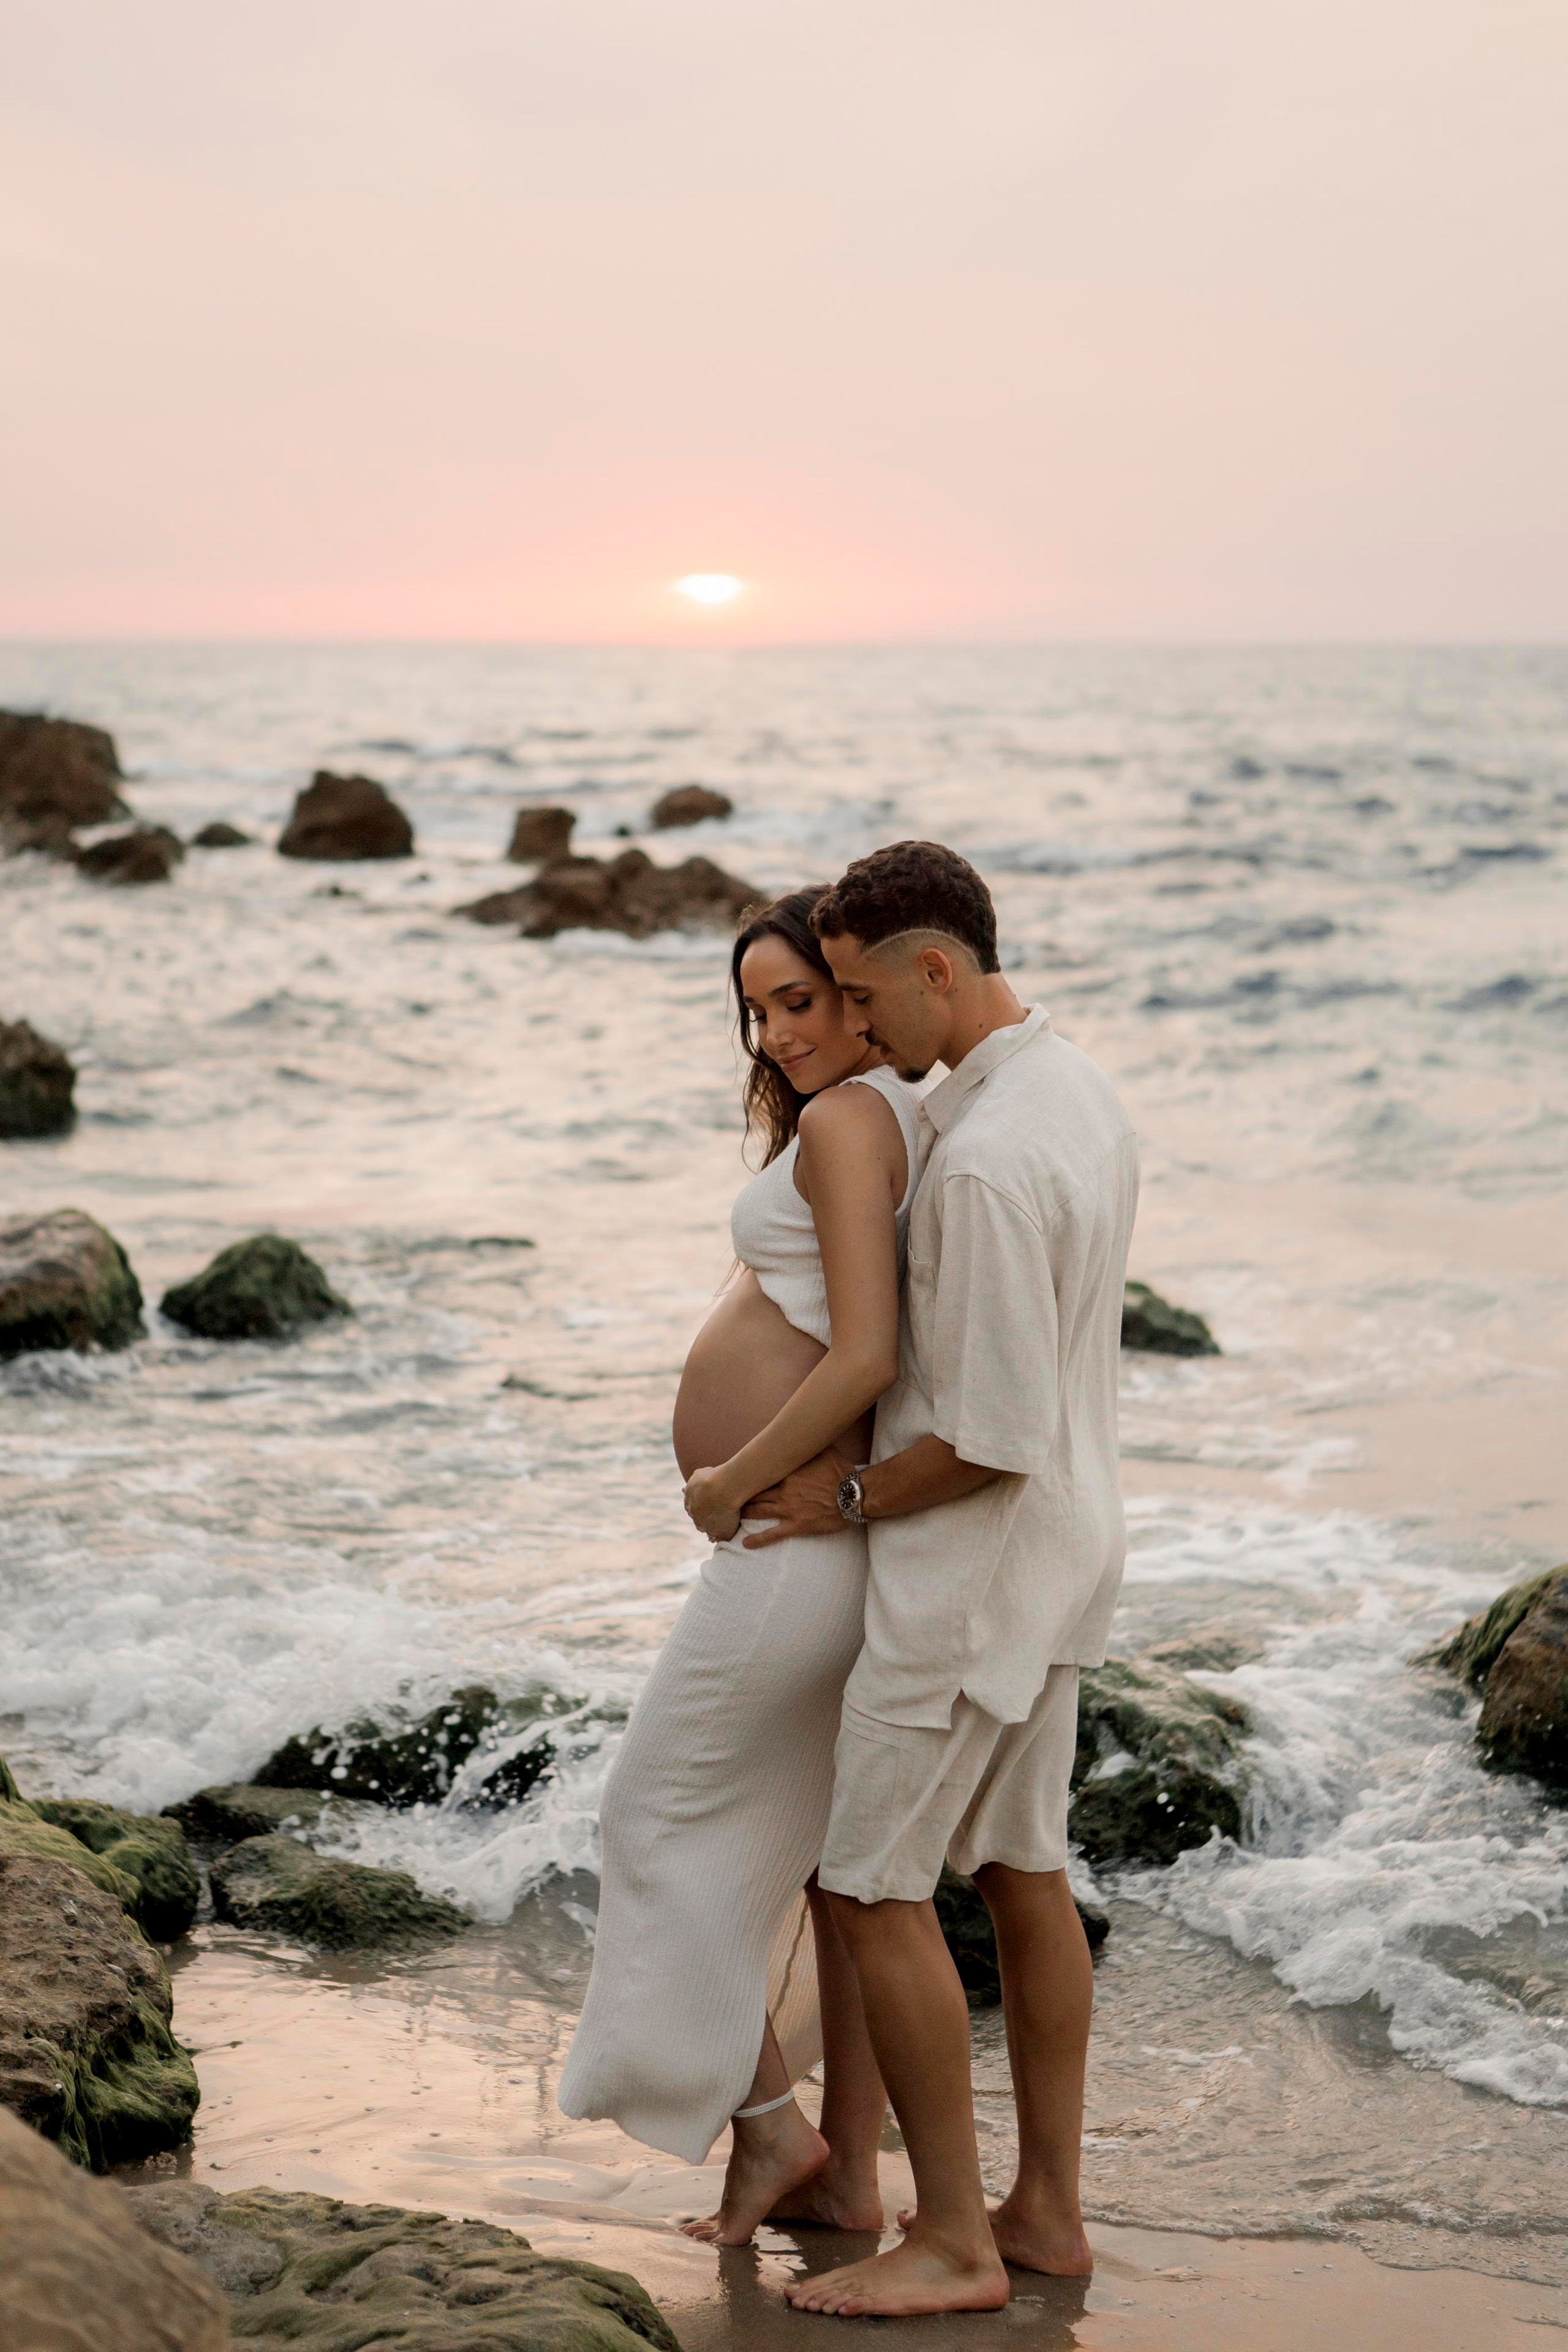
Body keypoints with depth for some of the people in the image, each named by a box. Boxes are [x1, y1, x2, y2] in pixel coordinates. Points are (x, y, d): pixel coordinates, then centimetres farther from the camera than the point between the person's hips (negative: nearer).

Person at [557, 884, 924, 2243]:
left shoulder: (843, 1122, -17)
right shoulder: (916, 1128, 13)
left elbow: (863, 1360, -25)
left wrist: (733, 1480, -14)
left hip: (799, 1531, -10)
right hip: (854, 1533, 10)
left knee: (669, 1811, 4)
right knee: (838, 1849, 13)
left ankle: (768, 2118, 11)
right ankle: (848, 2173, 21)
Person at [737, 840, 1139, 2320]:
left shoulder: (986, 1160, -27)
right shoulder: (1080, 1097, 6)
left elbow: (996, 1437, -27)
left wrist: (851, 1499, -10)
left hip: (973, 1557, -10)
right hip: (1059, 1548, 10)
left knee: (874, 1886, 0)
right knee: (1022, 1872, 16)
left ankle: (952, 2240, 7)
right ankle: (1046, 2208, 25)